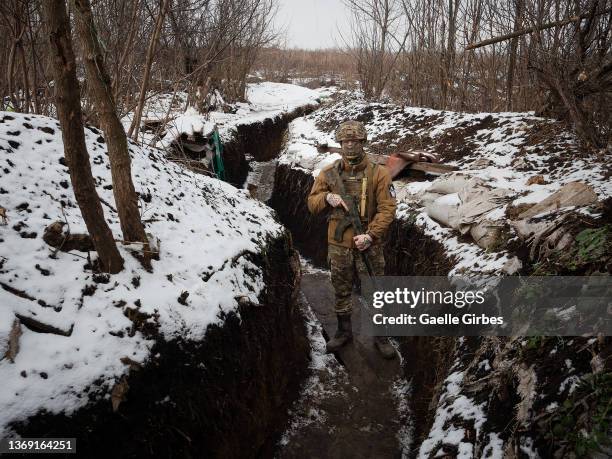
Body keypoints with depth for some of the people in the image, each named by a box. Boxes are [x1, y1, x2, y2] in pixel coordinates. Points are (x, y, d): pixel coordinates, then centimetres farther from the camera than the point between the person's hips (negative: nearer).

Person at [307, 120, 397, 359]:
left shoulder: (378, 173, -6)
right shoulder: (328, 173, 2)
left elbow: (387, 208, -10)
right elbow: (312, 203, 7)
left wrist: (371, 235, -21)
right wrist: (327, 197, -15)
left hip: (368, 243, -2)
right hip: (338, 244, 2)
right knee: (341, 290, 16)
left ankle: (380, 335, 25)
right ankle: (344, 331, 35)